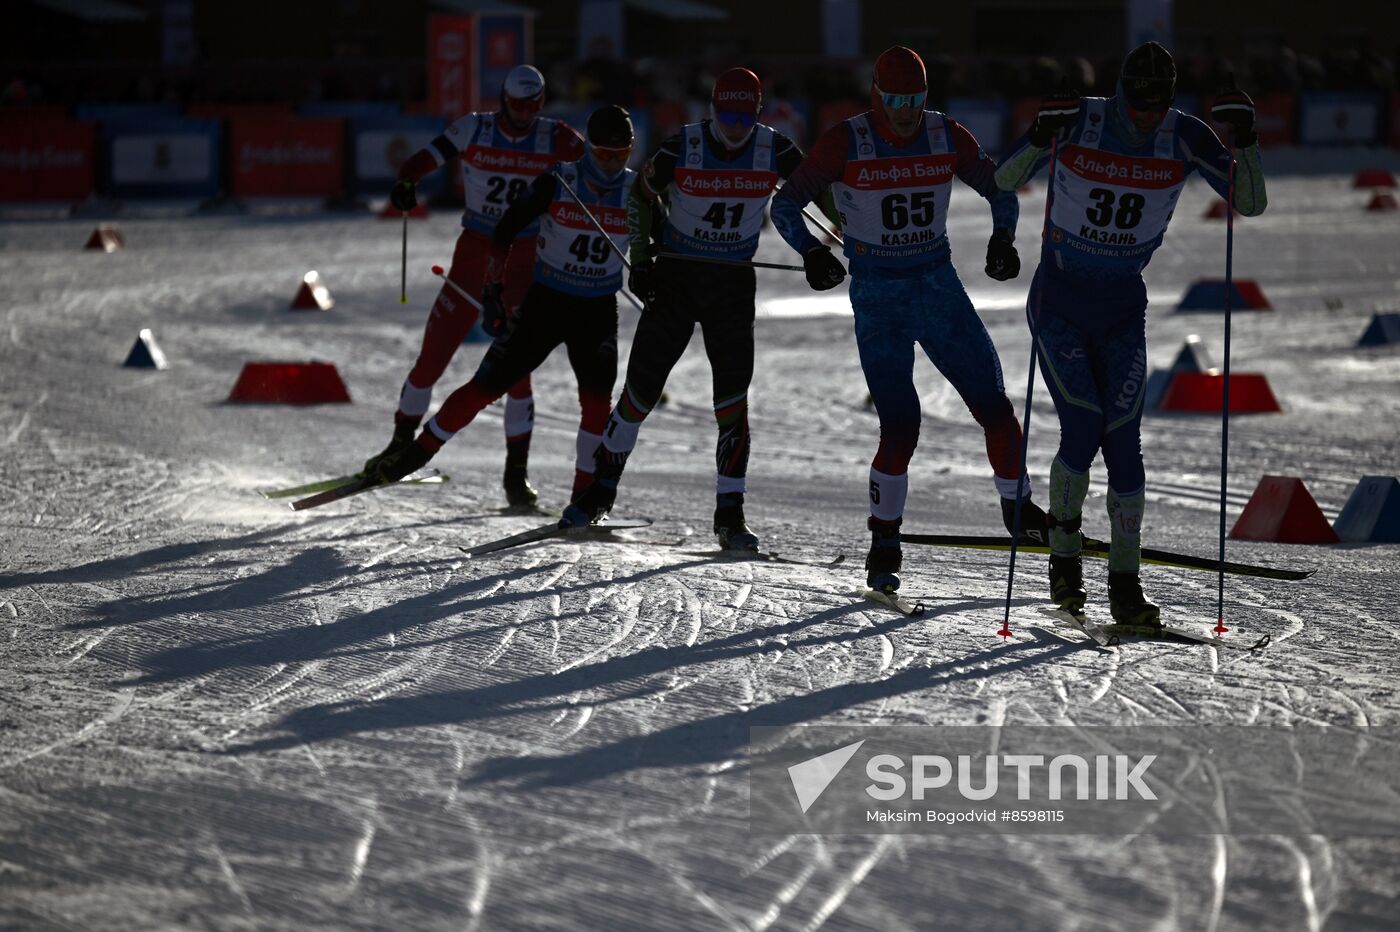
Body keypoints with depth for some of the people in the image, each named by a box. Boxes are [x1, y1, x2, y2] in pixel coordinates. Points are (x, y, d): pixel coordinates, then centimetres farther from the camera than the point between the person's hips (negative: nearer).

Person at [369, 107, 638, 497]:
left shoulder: (637, 191, -8)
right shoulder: (558, 182, -13)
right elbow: (505, 231, -6)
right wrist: (493, 292, -8)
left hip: (598, 313, 1)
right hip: (544, 302, -1)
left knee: (596, 395, -17)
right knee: (488, 384, -2)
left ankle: (585, 491, -5)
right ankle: (420, 450, 14)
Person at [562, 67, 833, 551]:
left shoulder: (774, 150, -10)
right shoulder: (681, 149, -14)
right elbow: (642, 198, 1)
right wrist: (641, 261, -4)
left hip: (734, 283, 1)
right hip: (677, 276, -1)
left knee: (733, 397, -7)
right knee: (641, 386, 1)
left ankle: (730, 514, -1)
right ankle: (602, 489, 19)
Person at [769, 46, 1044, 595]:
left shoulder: (947, 138, -3)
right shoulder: (846, 143, -11)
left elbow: (999, 190, 10)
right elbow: (785, 205, -8)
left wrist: (1003, 239, -10)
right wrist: (812, 253, -25)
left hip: (940, 287, 3)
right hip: (877, 297, -3)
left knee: (994, 406, 0)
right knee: (900, 427, -12)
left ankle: (1017, 505, 23)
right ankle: (884, 546, 4)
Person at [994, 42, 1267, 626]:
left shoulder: (1184, 138, -10)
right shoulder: (1078, 121, -15)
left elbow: (1252, 204, -11)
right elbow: (1003, 183, -12)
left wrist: (1244, 140, -27)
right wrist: (1039, 138, -31)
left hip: (1123, 312, 2)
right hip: (1059, 304, -2)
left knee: (1123, 441, -6)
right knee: (1083, 428, -15)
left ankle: (1125, 585, 2)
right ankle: (1063, 556, 8)